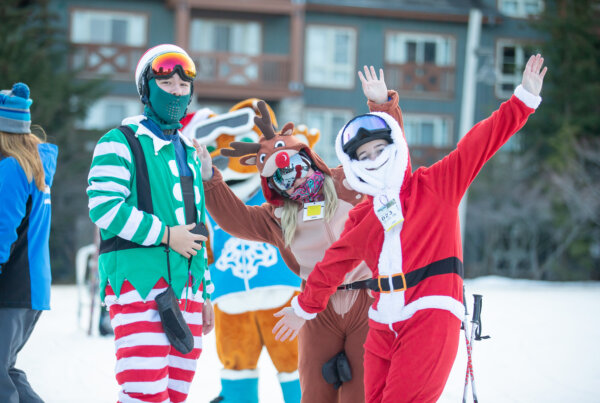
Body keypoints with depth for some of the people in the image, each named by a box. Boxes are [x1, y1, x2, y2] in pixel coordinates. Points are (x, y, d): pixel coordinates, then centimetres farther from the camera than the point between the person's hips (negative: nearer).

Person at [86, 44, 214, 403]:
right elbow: (103, 207, -14)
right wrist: (164, 234, -14)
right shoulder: (121, 143, 0)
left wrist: (206, 293, 25)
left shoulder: (189, 152, 23)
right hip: (138, 281, -7)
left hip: (185, 287, 7)